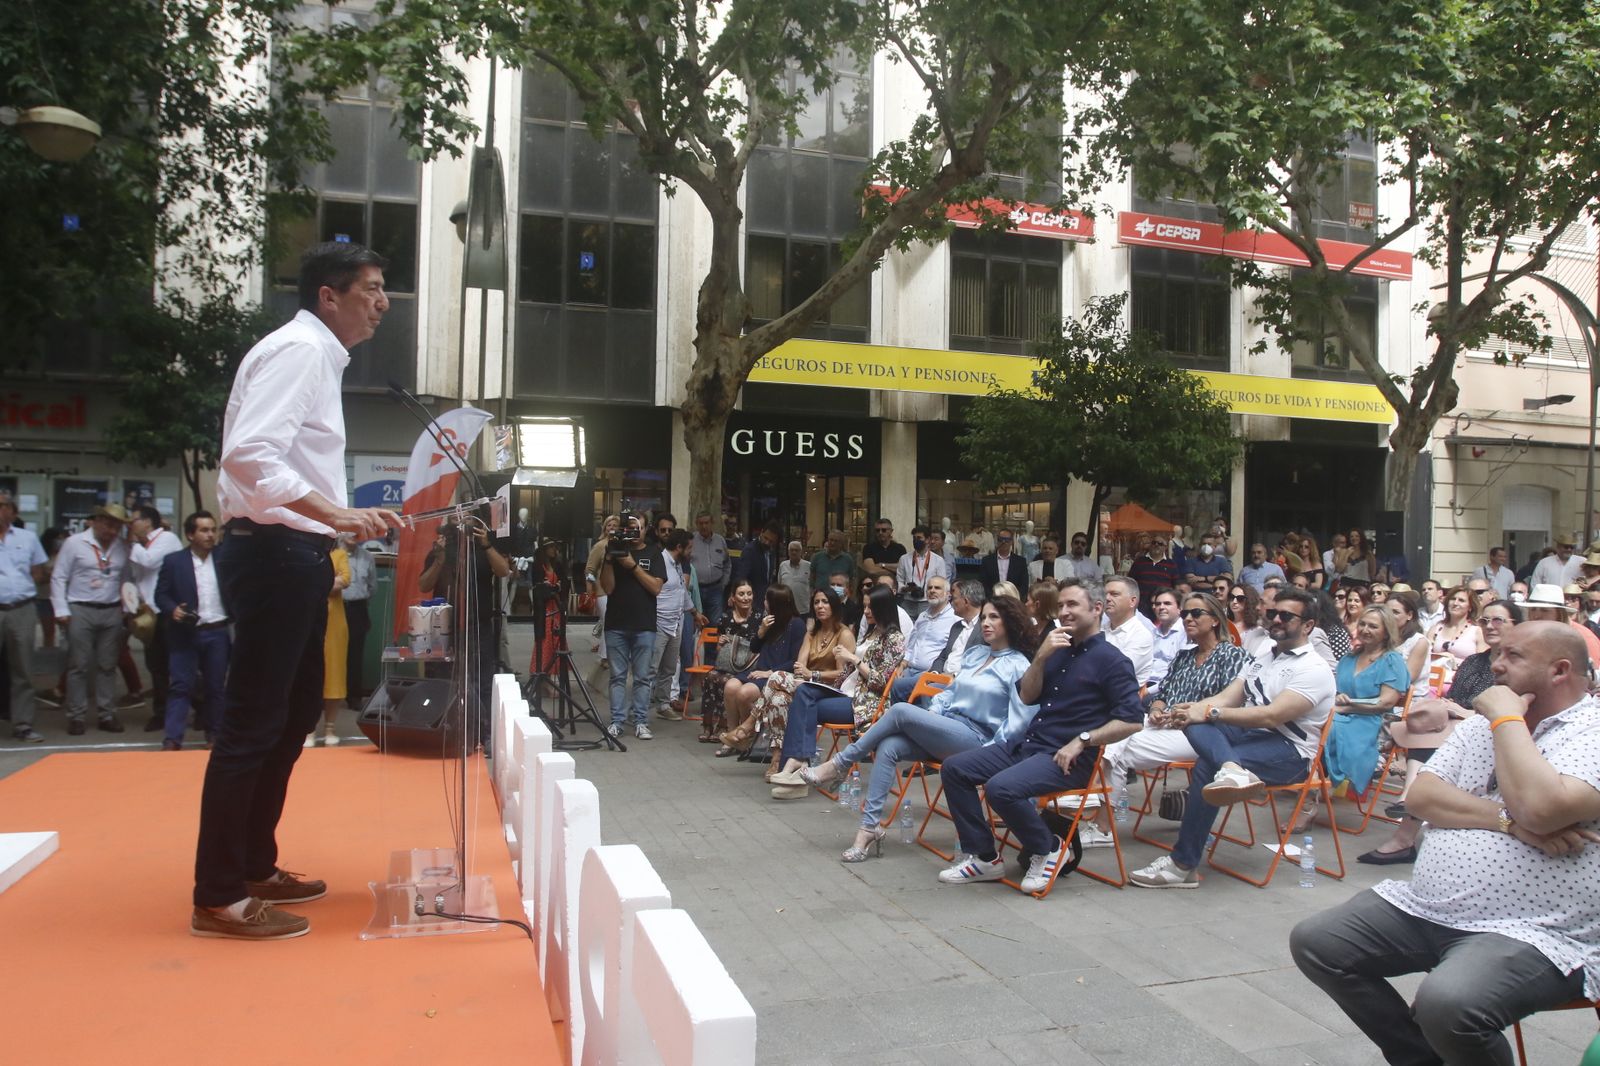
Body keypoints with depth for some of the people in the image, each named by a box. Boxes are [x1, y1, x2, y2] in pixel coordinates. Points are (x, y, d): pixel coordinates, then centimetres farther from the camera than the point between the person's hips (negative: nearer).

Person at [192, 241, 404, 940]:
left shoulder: (317, 355, 19)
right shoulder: (298, 348, -12)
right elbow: (250, 455, -25)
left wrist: (353, 522, 22)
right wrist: (336, 514, -31)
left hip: (293, 555, 11)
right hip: (274, 552, -11)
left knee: (294, 713, 16)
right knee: (253, 724, -5)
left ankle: (254, 866, 28)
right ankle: (218, 897, 4)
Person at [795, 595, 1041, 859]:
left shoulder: (1018, 666, -4)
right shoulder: (975, 653, 19)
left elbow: (1019, 722, -12)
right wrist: (932, 712, 6)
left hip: (976, 739, -7)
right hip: (947, 728, 7)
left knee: (901, 710, -24)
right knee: (888, 747, -21)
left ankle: (840, 764, -11)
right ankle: (869, 827, -21)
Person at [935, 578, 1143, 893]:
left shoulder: (1111, 660, -6)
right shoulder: (1057, 649, 17)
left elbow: (1132, 720, -13)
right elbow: (1026, 696, 12)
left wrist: (1082, 741, -19)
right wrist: (1041, 657, -3)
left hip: (1066, 758, -8)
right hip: (1027, 742, 8)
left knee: (1001, 787, -32)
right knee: (954, 769, -2)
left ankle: (1048, 849, -5)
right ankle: (983, 856, 3)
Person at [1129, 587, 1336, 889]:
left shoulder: (1314, 670, -7)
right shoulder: (1262, 658, 19)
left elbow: (1272, 716, -20)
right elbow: (1225, 697, 8)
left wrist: (1210, 712, -23)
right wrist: (1186, 709, -11)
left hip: (1290, 752, -7)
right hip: (1251, 736, 7)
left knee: (1206, 767, -30)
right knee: (1195, 723, -21)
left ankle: (1184, 865, -23)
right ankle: (1234, 771, -51)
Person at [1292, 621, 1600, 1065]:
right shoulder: (1483, 724, 15)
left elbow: (1540, 808, -27)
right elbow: (1422, 795, 4)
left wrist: (1507, 717, -13)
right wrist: (1509, 822, -12)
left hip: (1530, 933, -7)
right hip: (1423, 907, 8)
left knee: (1448, 1003, -34)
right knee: (1314, 942, -2)